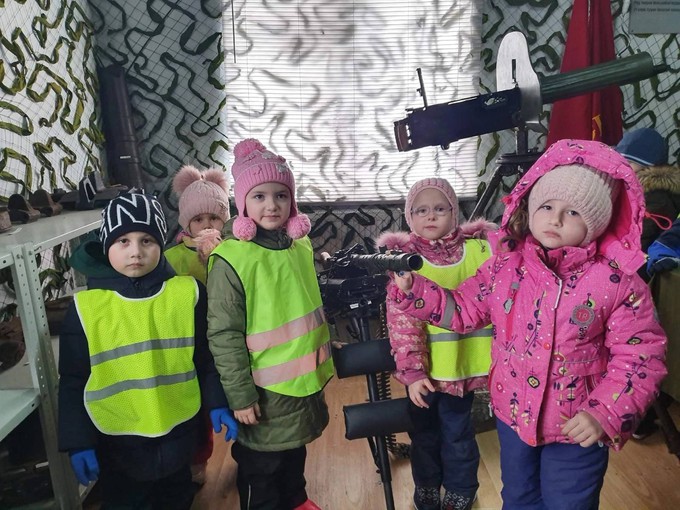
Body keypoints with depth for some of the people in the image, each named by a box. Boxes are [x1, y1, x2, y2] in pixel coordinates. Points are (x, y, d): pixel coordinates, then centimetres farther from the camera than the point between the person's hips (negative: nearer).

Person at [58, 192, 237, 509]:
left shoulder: (188, 293, -9)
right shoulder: (86, 306, -11)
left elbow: (206, 357, 1)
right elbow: (73, 381, -5)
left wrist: (217, 403, -1)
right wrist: (78, 441, -6)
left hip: (179, 433, 1)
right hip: (116, 441, -1)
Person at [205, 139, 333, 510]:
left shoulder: (301, 245, -1)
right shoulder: (231, 259, -20)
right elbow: (224, 335, -17)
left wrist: (323, 363, 16)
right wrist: (240, 394, -16)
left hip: (304, 381, 6)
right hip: (265, 391, -6)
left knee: (295, 455, 26)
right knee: (260, 469, 14)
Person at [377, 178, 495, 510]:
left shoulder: (479, 249, -4)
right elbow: (402, 320, -13)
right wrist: (411, 370, -17)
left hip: (463, 362, 1)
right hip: (424, 366, 0)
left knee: (457, 432, 16)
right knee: (424, 431, 19)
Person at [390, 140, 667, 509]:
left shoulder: (617, 282, -18)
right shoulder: (504, 267, -8)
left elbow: (640, 355, -14)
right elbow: (463, 310, 1)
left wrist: (604, 413, -22)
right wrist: (412, 288, -9)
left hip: (578, 428, -3)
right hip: (513, 414, 3)